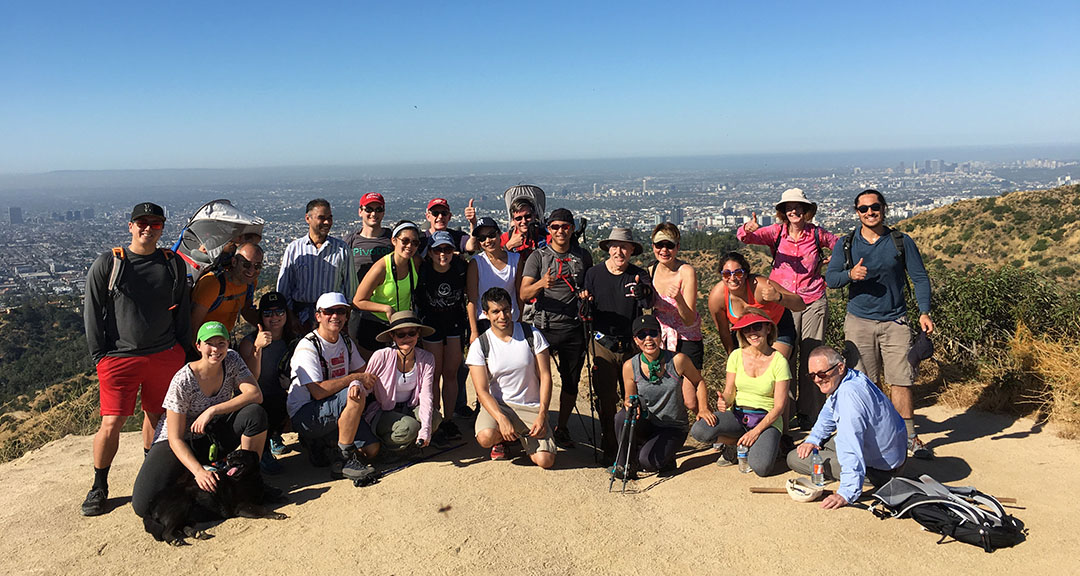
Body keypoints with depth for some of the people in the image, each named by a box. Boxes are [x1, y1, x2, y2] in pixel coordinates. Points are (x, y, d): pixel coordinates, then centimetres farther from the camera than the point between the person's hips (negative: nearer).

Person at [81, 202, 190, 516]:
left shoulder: (173, 264, 7)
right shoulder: (108, 263, -1)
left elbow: (183, 309, 14)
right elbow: (92, 311, 1)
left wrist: (183, 348, 8)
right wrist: (100, 355, -2)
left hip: (166, 355, 3)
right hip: (119, 358, -2)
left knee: (156, 415, 11)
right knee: (111, 423, -3)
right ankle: (99, 487, 14)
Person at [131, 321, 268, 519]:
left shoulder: (232, 361, -10)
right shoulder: (183, 381, -22)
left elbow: (255, 394, -22)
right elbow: (175, 438, -20)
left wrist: (212, 410, -29)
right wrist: (198, 471, -34)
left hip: (214, 437, 3)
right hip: (181, 443, -2)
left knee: (255, 412, -27)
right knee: (143, 506, -23)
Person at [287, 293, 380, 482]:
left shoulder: (346, 341, 8)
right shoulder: (307, 347, -16)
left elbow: (362, 372, 7)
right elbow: (319, 391, -24)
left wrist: (356, 385, -18)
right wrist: (355, 377, -18)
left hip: (338, 411, 7)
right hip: (304, 415, -7)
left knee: (371, 449, -9)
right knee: (356, 397, -31)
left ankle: (320, 442, 14)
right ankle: (343, 459, -19)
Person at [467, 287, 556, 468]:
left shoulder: (532, 335, -2)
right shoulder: (480, 346, -4)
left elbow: (545, 377, -2)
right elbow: (482, 391, -9)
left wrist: (542, 415, -13)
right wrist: (502, 419, -26)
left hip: (532, 407, 1)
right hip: (497, 405, 0)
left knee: (545, 460, -18)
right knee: (486, 437, -33)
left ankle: (523, 438, 17)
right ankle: (501, 440, 7)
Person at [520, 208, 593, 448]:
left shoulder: (583, 256, 9)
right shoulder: (538, 257, 1)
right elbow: (524, 294, -8)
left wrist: (587, 294, -1)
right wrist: (540, 284, -29)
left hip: (574, 328, 3)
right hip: (544, 327, -2)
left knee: (571, 382, 7)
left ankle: (562, 428, 23)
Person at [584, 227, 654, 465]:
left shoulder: (639, 275, 1)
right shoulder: (593, 274, 3)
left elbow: (649, 304, -17)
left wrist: (643, 293, -40)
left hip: (632, 345, 0)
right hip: (603, 345, 0)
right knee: (605, 399, 4)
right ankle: (609, 449, 17)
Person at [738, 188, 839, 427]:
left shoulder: (817, 234, 4)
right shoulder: (776, 232, 1)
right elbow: (745, 237, -15)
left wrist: (832, 261, 6)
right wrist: (748, 229, -37)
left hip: (813, 302, 1)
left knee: (812, 358, 5)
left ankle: (809, 413, 16)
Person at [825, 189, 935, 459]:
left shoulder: (901, 242, 4)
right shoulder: (847, 243, 4)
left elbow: (920, 278, 5)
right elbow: (830, 278, 0)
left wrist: (924, 312, -6)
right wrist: (850, 275, -22)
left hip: (894, 321, 0)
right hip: (858, 321, 0)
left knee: (901, 381, -1)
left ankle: (908, 437, 11)